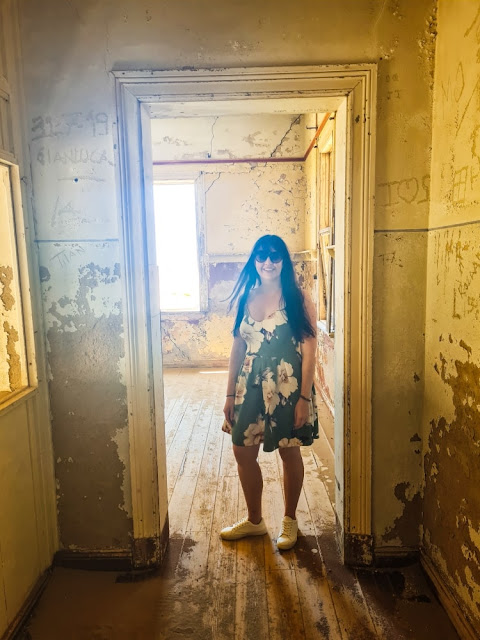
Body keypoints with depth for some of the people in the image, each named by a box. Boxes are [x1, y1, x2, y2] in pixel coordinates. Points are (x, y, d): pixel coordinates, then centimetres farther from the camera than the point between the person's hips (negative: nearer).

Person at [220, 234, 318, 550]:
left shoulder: (299, 299, -7)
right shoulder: (246, 297, 6)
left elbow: (309, 350, -10)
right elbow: (238, 347, 7)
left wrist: (304, 397, -15)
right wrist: (230, 394, 7)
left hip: (288, 386, -4)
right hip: (251, 386, 5)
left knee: (290, 452, 10)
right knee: (244, 452, 10)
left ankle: (290, 520, 33)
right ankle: (254, 520, 33)